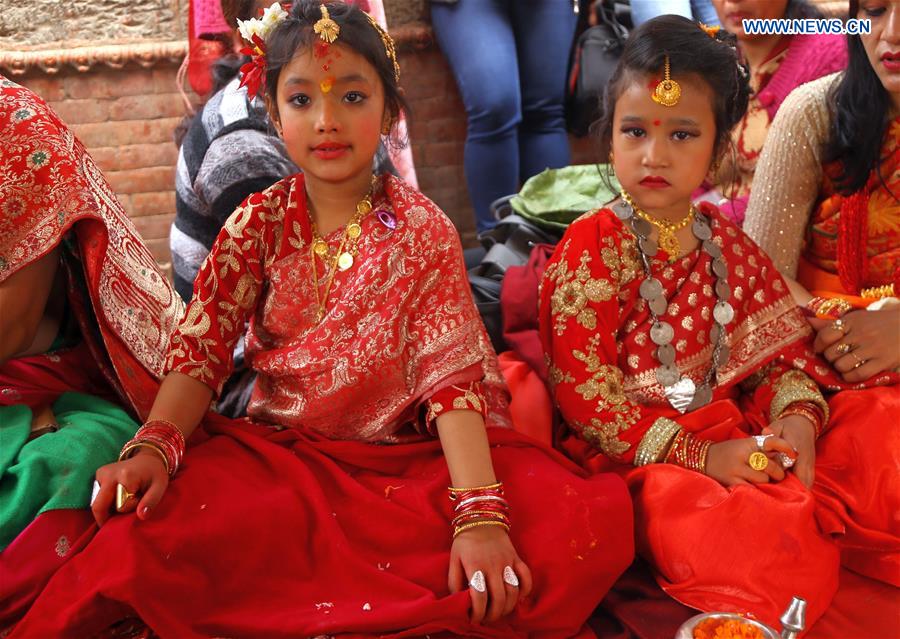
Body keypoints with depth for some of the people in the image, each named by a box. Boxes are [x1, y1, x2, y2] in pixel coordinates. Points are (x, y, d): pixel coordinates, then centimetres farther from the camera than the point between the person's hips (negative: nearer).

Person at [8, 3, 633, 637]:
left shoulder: (422, 229, -3)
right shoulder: (259, 223, 4)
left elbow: (451, 371, -13)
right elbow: (200, 345, -1)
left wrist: (480, 515, -26)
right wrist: (153, 446, -21)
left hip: (412, 453, 1)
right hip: (278, 449, -1)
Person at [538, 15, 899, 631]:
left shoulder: (727, 241, 10)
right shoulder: (593, 247, -7)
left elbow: (782, 346, 12)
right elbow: (581, 388, -13)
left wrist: (796, 418, -11)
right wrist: (699, 456, -17)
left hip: (741, 433, 6)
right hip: (640, 455, -6)